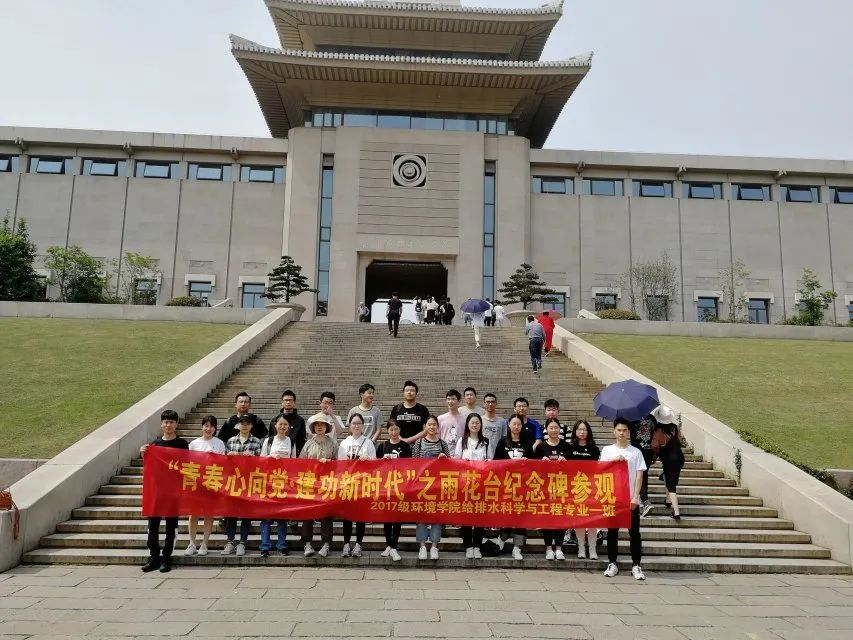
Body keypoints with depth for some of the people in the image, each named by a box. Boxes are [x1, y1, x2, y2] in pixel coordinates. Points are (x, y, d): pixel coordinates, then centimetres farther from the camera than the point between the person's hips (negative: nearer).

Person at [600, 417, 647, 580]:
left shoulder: (636, 452, 4)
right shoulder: (607, 450, 5)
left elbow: (639, 476, 0)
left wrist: (635, 497, -8)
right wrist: (615, 460, -15)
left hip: (631, 499, 0)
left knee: (634, 532, 2)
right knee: (612, 531, 6)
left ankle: (636, 565, 10)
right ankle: (612, 563, 15)